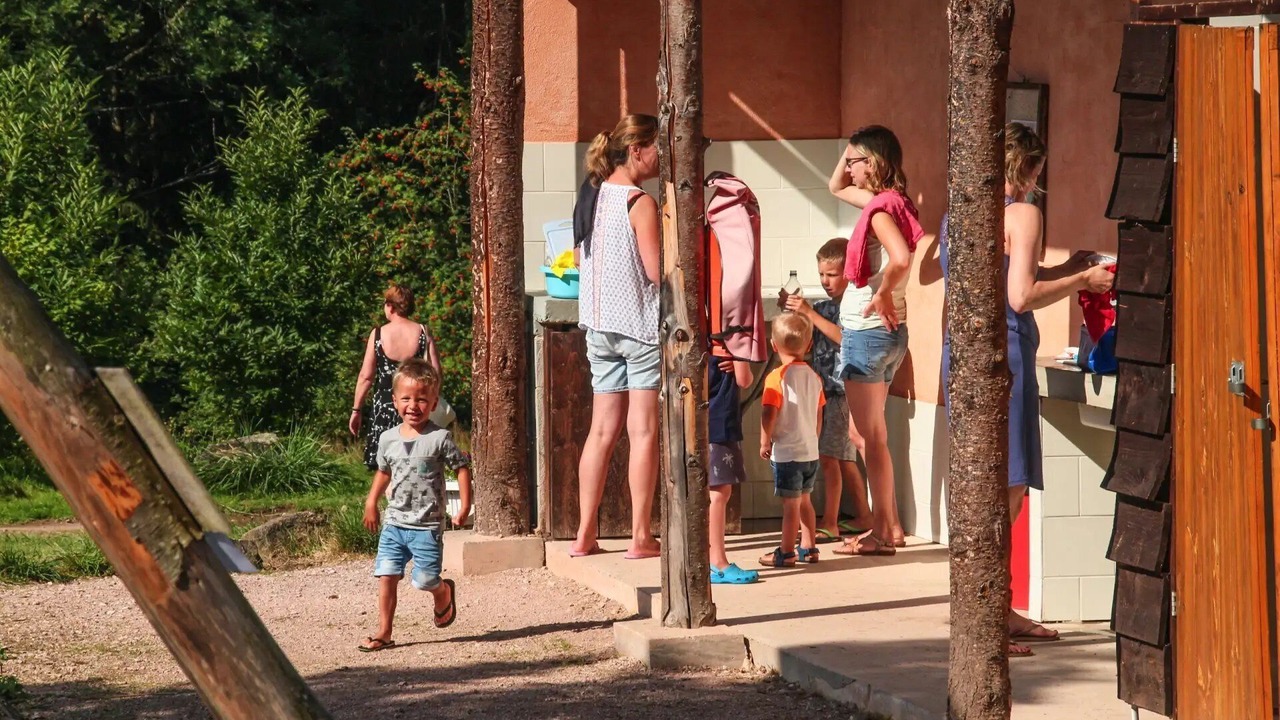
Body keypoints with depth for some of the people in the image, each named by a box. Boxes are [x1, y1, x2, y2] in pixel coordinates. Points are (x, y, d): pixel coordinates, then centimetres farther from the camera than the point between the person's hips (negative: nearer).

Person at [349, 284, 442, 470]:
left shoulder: (378, 334, -4)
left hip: (384, 406, -1)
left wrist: (356, 410, 5)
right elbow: (435, 373, -4)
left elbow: (366, 376, -2)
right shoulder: (423, 333, -3)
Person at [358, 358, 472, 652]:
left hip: (427, 526, -4)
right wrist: (371, 502, 18)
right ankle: (384, 633, 3)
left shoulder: (440, 438, -9)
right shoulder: (388, 439, 5)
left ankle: (444, 593, 31)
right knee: (386, 576, -4)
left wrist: (465, 506, -8)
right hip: (394, 523, 4)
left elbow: (461, 468, -2)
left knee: (425, 579, -5)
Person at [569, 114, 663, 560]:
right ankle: (640, 536, -1)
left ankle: (585, 535, 12)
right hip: (641, 324, -7)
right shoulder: (640, 203, -14)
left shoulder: (594, 197, 8)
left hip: (598, 324, 7)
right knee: (644, 432, -2)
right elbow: (657, 271, -16)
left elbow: (581, 259, 17)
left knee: (602, 430, 11)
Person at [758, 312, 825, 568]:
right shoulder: (813, 377, 6)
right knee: (804, 499, 19)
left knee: (791, 503, -2)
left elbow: (769, 414, -18)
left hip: (787, 451, -7)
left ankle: (786, 553, 4)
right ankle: (809, 547, 25)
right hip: (811, 451, 7)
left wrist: (765, 442, -6)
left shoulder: (777, 377, -15)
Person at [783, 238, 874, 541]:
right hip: (824, 388, 8)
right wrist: (792, 311, 0)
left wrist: (810, 314, -26)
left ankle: (829, 522, -9)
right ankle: (864, 516, 23)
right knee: (844, 458, 14)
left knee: (828, 454, -11)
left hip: (844, 388, -8)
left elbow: (844, 337, -25)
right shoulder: (822, 307, 12)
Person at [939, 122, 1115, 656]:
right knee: (1004, 488, -7)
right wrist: (1083, 281, -3)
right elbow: (1021, 297, -16)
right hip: (1001, 352, -9)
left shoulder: (956, 216, 17)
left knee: (1006, 490, 15)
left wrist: (1064, 272, 28)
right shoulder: (1021, 214, -7)